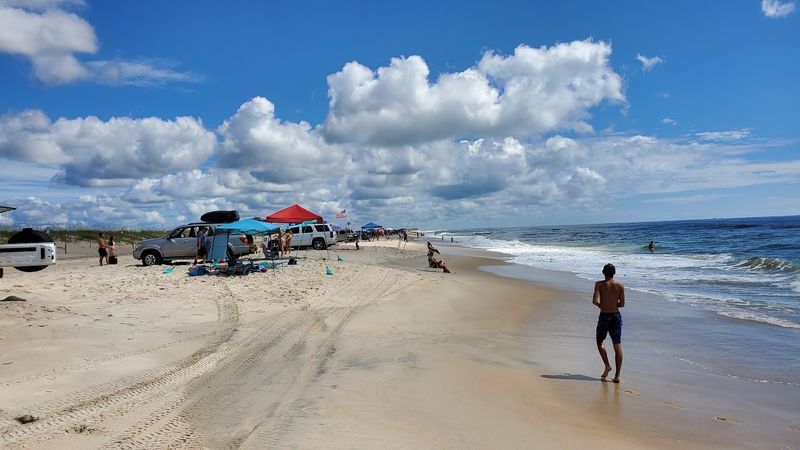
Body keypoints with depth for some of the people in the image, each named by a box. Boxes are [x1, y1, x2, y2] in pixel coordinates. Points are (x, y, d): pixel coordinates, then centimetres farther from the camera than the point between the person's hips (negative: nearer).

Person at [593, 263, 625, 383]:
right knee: (618, 346, 4)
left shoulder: (599, 284, -9)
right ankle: (617, 375, 4)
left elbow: (595, 301, -18)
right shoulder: (620, 285, -2)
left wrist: (601, 305, 3)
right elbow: (622, 304, -1)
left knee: (600, 342, 17)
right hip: (616, 316, 2)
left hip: (604, 316, -2)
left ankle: (607, 365, 2)